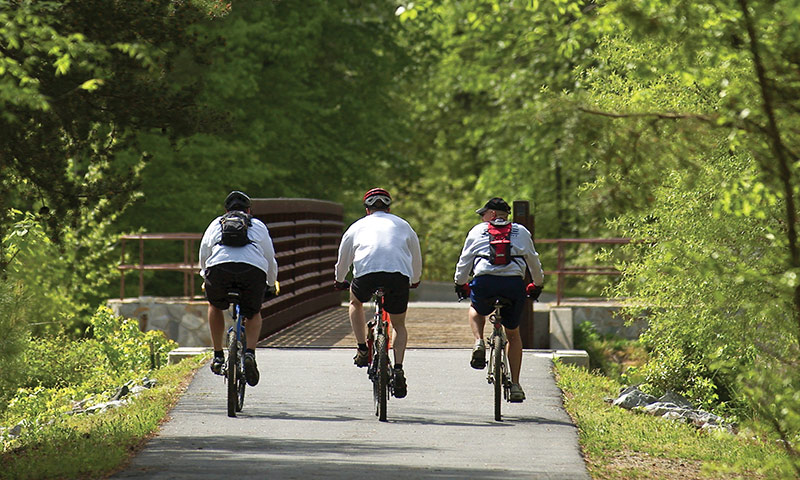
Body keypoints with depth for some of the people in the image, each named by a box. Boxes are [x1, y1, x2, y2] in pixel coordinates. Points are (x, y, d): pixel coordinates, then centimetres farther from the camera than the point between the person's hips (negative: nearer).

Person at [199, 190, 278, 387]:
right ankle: (250, 353, 2)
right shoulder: (258, 225, 33)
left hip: (219, 267, 0)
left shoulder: (216, 224, 34)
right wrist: (271, 285, 53)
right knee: (253, 314, 25)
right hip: (253, 269, 0)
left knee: (215, 306, 32)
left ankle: (218, 356, 26)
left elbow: (203, 256, 37)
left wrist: (205, 279, 56)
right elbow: (270, 259, 37)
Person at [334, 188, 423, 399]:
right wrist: (415, 280, 57)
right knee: (399, 326, 18)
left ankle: (362, 350, 20)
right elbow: (416, 257, 39)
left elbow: (344, 256, 37)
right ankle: (398, 369, -2)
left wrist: (339, 281, 55)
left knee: (355, 302, 32)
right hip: (399, 274, 1)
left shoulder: (359, 225, 27)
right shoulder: (402, 225, 28)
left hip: (367, 271, -1)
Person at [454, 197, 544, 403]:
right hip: (514, 284, 1)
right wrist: (537, 285, 39)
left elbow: (464, 261, 16)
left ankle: (479, 342, 5)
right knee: (513, 334, 19)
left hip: (484, 283, -1)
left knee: (476, 310, 35)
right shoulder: (521, 232, 20)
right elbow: (533, 261, 25)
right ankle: (515, 385, 13)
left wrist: (460, 285, 29)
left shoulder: (477, 231, 16)